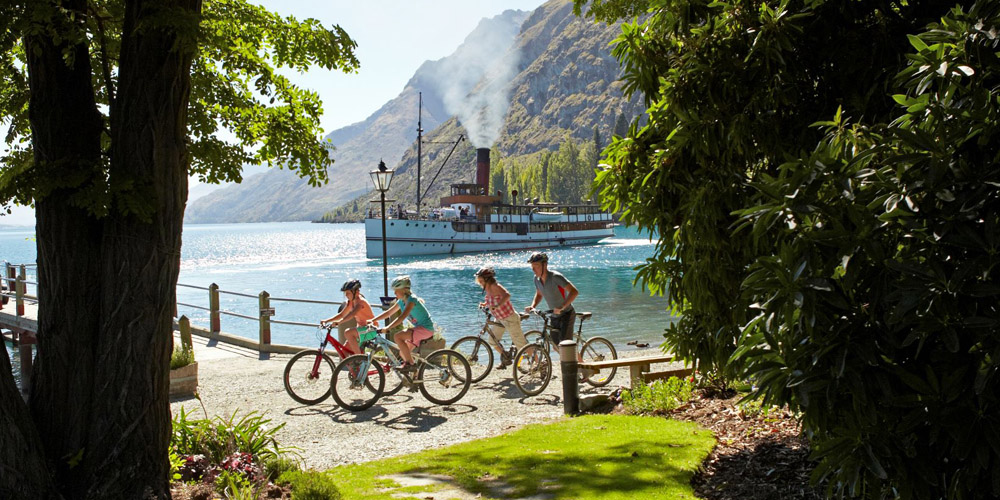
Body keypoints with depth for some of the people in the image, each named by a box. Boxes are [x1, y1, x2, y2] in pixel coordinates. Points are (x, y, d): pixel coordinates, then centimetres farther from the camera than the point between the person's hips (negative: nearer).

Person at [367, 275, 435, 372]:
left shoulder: (411, 299, -19)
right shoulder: (401, 301, 8)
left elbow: (402, 317, -30)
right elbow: (388, 312, 14)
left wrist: (387, 328, -36)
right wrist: (372, 320, 5)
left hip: (426, 328, -9)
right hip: (419, 328, 9)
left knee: (397, 337, -23)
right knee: (403, 353, 7)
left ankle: (410, 363, -16)